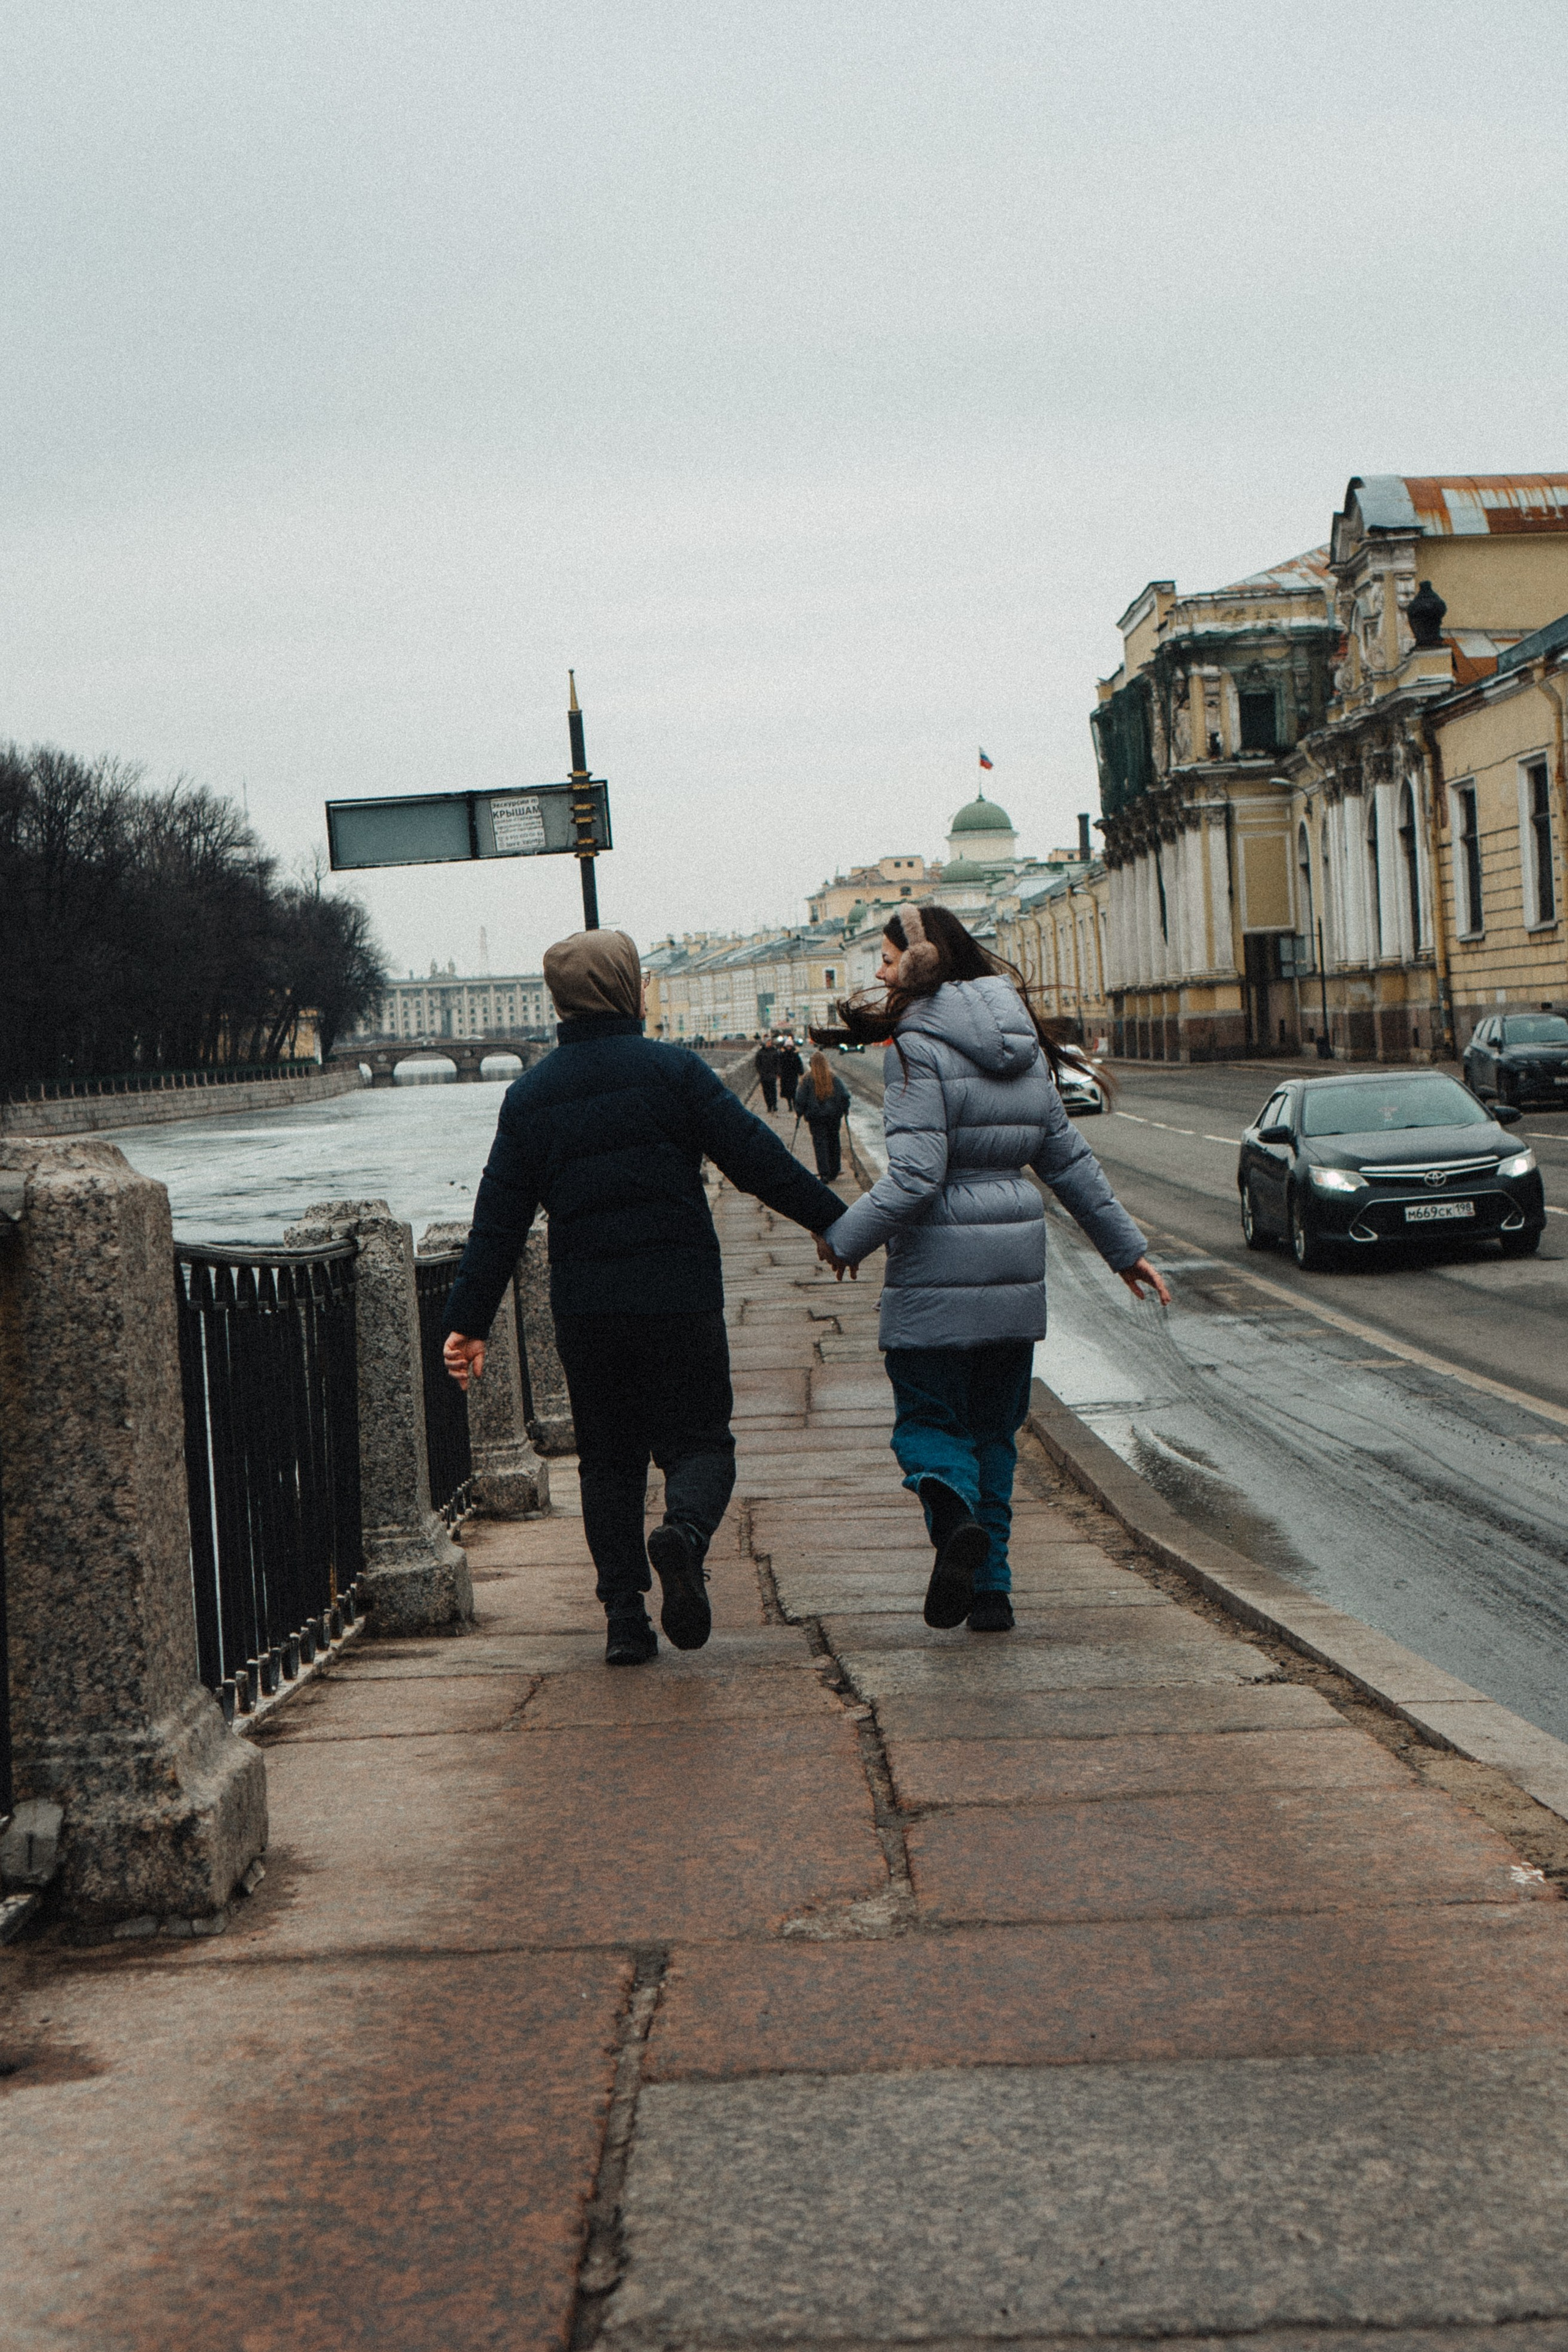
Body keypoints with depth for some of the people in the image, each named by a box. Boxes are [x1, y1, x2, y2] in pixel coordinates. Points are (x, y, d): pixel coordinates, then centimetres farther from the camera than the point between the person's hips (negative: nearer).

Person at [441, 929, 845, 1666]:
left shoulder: (529, 1096, 6)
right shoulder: (674, 1071, -4)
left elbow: (497, 1221, 5)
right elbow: (759, 1160, -6)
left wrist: (469, 1321, 8)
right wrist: (839, 1223, 3)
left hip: (583, 1311, 3)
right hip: (681, 1299, -3)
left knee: (609, 1459, 14)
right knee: (699, 1440, 7)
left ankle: (625, 1616, 6)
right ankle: (684, 1532, -25)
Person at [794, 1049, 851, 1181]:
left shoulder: (807, 1079, -7)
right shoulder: (834, 1077, -1)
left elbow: (800, 1098, -4)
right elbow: (845, 1095, 2)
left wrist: (799, 1113, 7)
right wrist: (845, 1110, 14)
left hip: (815, 1116, -2)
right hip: (834, 1115, 2)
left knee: (820, 1143, -1)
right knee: (833, 1142, 16)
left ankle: (825, 1174, -10)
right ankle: (834, 1171, 23)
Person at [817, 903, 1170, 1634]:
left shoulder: (917, 1049, -13)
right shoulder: (1021, 1045, 10)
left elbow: (915, 1176, -20)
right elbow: (1069, 1159, 15)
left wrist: (844, 1238, -8)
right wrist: (1125, 1245, 21)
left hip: (937, 1272, -6)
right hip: (1016, 1270, 6)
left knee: (927, 1420, 6)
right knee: (995, 1428, 16)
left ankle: (955, 1513, -24)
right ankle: (991, 1588, 15)